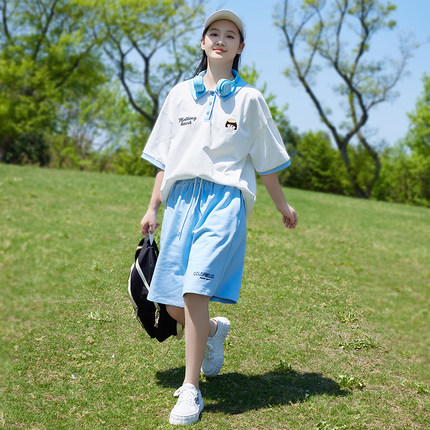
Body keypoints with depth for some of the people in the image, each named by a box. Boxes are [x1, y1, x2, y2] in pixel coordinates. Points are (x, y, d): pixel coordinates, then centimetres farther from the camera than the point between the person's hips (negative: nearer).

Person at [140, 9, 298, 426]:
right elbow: (164, 157, 17)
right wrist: (153, 207, 15)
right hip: (181, 198, 3)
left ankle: (191, 389, -9)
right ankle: (214, 330, 36)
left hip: (225, 198, -3)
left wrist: (282, 205, 20)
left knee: (195, 291, -18)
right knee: (173, 306, 3)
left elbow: (265, 160, 15)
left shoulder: (249, 99, 8)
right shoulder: (180, 94, 15)